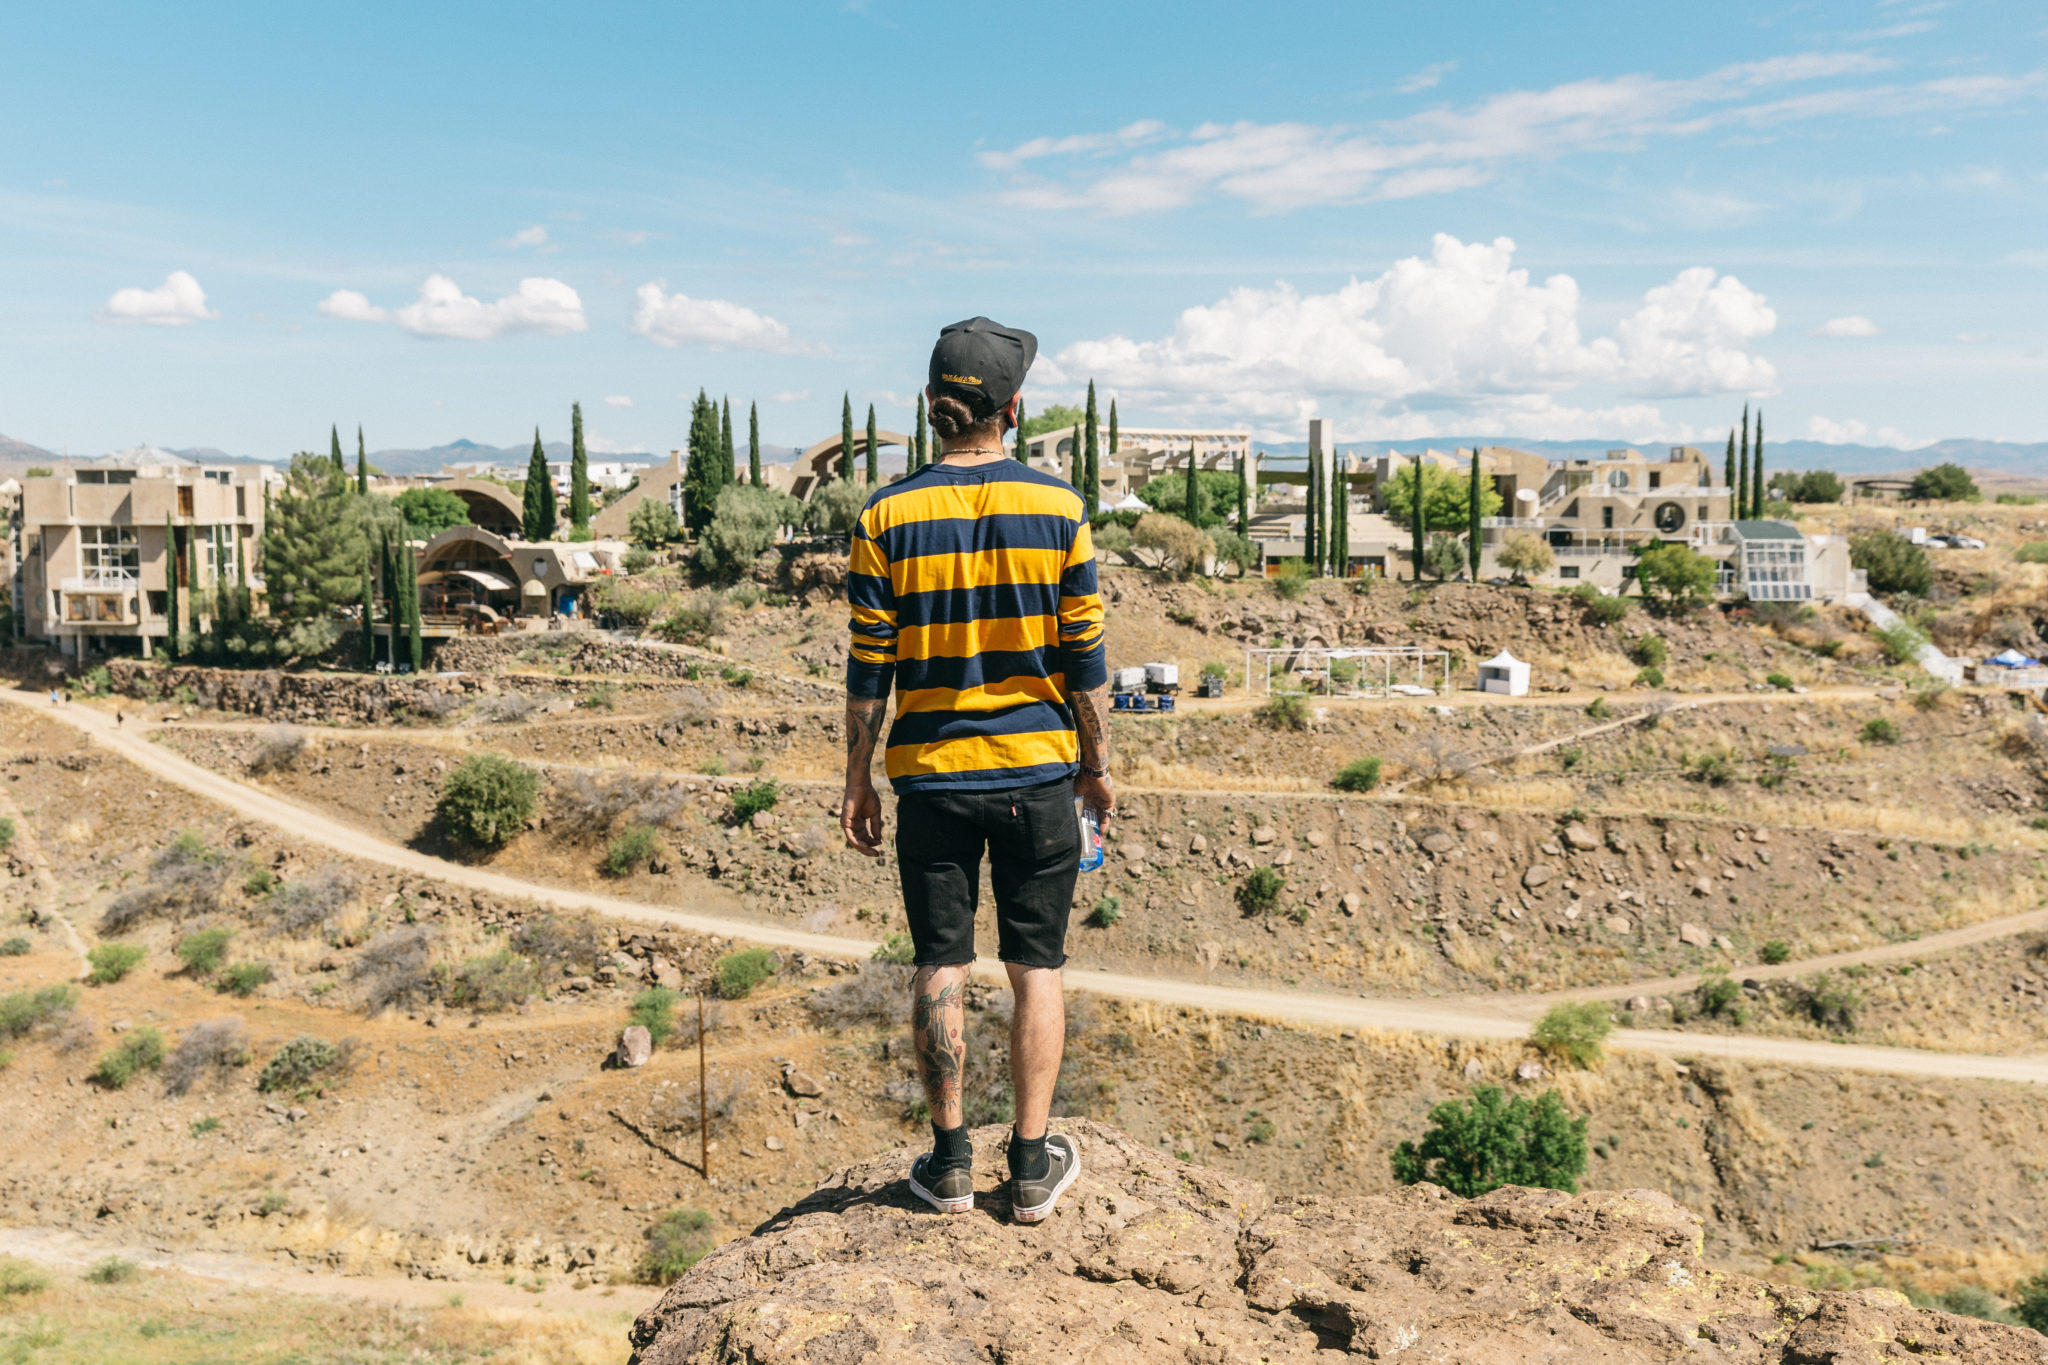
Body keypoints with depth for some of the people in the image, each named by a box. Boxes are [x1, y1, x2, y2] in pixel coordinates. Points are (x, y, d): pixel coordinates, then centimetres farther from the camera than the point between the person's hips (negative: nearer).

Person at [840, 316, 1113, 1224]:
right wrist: (1097, 764, 8)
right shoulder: (1057, 509, -5)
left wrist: (856, 780, 6)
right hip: (1038, 774, 0)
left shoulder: (887, 518, -4)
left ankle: (950, 1160, 18)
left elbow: (869, 670, -3)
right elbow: (1085, 656, -3)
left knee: (940, 967, 9)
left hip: (931, 776, 0)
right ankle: (1033, 1166, 16)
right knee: (1035, 967, 9)